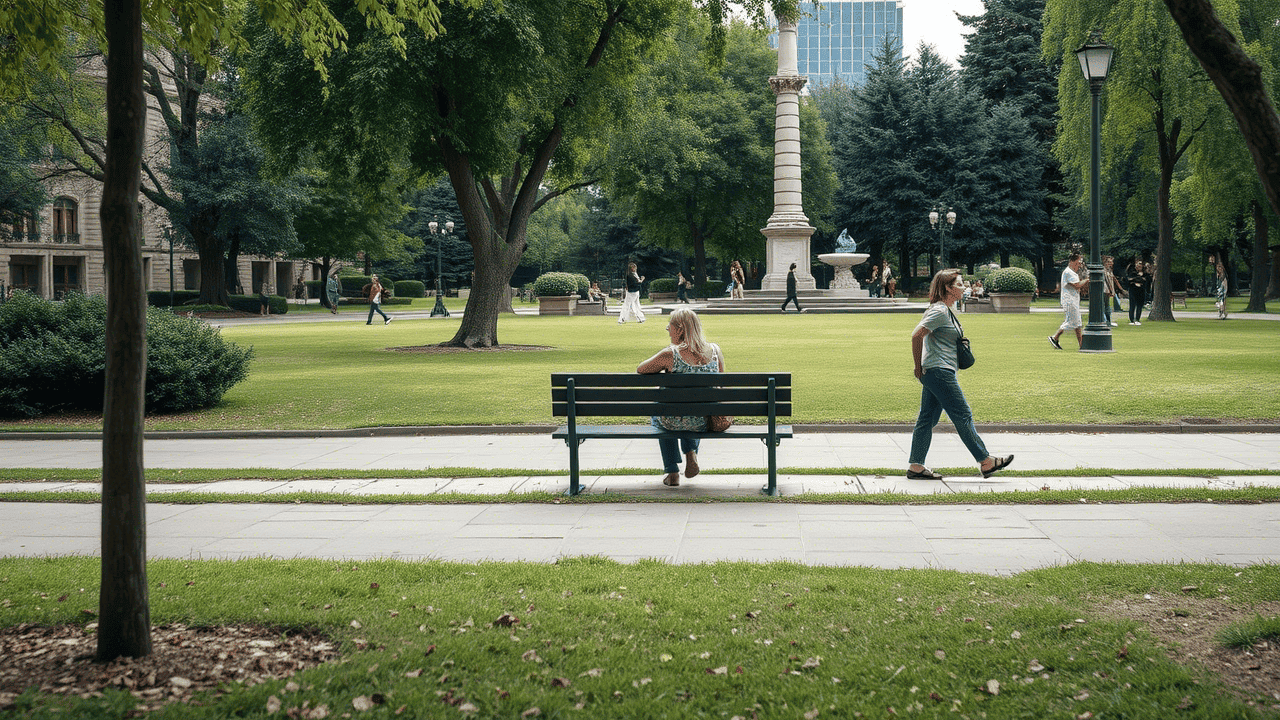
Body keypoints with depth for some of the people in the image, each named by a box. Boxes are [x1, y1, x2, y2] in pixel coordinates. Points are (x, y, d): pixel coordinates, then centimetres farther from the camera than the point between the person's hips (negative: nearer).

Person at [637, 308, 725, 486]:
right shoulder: (714, 351, -7)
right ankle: (691, 453, 21)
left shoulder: (670, 354, -20)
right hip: (704, 424, 3)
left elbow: (640, 370, -5)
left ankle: (672, 472, 32)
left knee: (659, 416, 35)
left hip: (675, 423, -3)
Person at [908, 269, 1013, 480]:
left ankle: (915, 467, 10)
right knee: (963, 417, -3)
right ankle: (986, 463, 3)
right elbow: (916, 336, -22)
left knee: (927, 419, 9)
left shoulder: (945, 311, 17)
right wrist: (919, 366, -15)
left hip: (933, 373, 10)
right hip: (939, 372, -10)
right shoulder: (939, 311, -15)